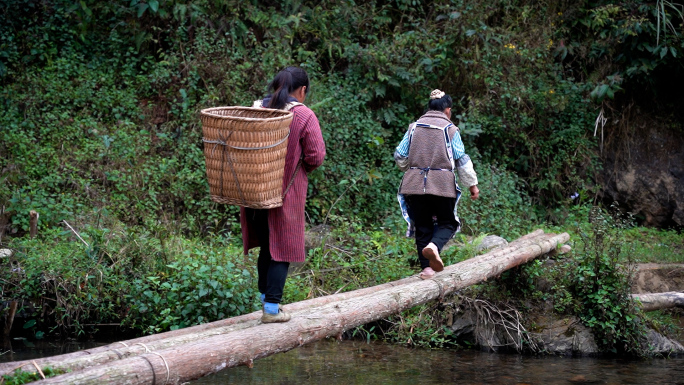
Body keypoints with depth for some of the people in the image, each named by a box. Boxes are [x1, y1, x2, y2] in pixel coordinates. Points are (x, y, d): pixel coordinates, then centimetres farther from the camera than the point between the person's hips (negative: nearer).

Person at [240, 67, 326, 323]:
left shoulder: (257, 109, 3)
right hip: (286, 191, -5)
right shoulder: (304, 116, -10)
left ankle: (265, 296, 30)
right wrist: (301, 167, 7)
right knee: (282, 247, 3)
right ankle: (271, 308, 0)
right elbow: (316, 156, -12)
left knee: (266, 245, 20)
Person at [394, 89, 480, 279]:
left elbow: (400, 156, 10)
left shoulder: (414, 127, 8)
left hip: (415, 183, 3)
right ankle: (434, 246, -20)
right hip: (442, 185, -3)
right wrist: (472, 184, 5)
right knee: (447, 222, 10)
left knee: (422, 226, 10)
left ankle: (427, 267, 5)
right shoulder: (450, 129, 0)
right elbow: (462, 160, -1)